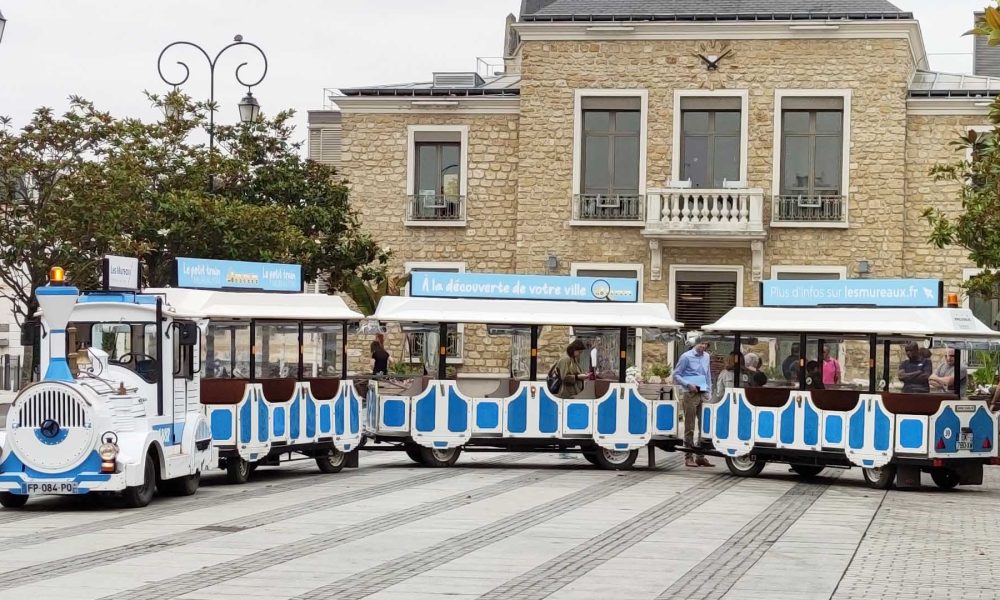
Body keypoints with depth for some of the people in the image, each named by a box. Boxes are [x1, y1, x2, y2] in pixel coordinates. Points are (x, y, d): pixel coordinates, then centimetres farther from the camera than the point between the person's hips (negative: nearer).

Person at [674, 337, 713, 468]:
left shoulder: (706, 357, 14)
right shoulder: (686, 357, -3)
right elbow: (676, 375, -3)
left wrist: (709, 393, 15)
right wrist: (688, 385, -15)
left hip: (703, 395, 5)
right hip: (690, 395, -5)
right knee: (689, 428, -1)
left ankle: (701, 456, 7)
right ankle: (689, 457, 3)